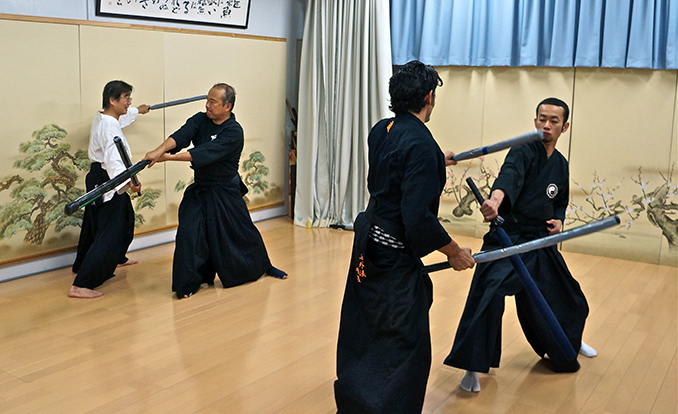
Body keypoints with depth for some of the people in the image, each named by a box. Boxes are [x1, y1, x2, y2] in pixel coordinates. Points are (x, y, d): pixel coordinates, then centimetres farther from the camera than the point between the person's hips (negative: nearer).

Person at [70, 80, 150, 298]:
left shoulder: (102, 118, 9)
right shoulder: (109, 126, -24)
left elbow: (122, 116, 35)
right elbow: (113, 160, -38)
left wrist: (138, 111, 53)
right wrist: (127, 182, -52)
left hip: (98, 178, 11)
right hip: (106, 182, -11)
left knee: (123, 220, 29)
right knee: (108, 234, -11)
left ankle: (117, 260, 51)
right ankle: (80, 285, -13)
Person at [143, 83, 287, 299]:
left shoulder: (234, 132, -19)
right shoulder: (200, 120, -2)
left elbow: (206, 153, -31)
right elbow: (180, 136, -19)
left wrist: (169, 157, -38)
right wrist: (159, 151, -39)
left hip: (226, 192, -4)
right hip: (199, 190, 4)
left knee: (242, 232, 9)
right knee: (189, 233, -7)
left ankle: (264, 266, 35)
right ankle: (189, 283, 6)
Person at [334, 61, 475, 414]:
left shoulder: (381, 131, 2)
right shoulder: (422, 146, -23)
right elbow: (418, 218, -26)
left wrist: (436, 161, 33)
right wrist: (453, 252, -12)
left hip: (368, 246, 10)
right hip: (396, 255, -9)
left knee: (364, 326, 24)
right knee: (406, 346, -1)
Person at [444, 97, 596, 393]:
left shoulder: (561, 165, 10)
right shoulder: (525, 150, -11)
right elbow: (510, 175, -34)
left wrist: (558, 220, 2)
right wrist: (495, 200, -54)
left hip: (542, 241, 7)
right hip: (508, 238, -7)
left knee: (565, 295, 21)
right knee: (488, 294, -26)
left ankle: (569, 341, 55)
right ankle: (473, 366, -13)